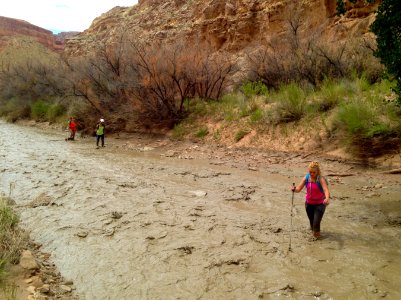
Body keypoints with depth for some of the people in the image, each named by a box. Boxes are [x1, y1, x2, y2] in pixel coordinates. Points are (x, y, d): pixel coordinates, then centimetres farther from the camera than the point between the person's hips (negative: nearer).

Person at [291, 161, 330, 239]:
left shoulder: (321, 179, -23)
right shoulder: (306, 178, -10)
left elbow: (326, 190, -38)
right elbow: (299, 188, -12)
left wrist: (327, 199, -57)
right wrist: (294, 189, -35)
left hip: (319, 204, -4)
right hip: (309, 203, 4)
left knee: (316, 223, -8)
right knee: (311, 221, 15)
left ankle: (317, 233, 28)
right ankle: (313, 230, 49)